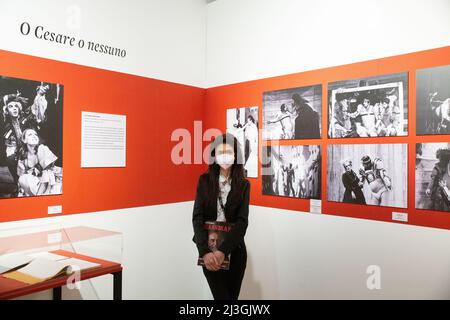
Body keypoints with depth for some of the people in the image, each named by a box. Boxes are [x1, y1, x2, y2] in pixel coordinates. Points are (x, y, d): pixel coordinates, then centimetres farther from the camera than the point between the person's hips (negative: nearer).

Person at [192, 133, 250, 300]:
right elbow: (197, 217, -10)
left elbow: (242, 221, -11)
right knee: (222, 296, -1)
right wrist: (205, 251, -24)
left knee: (233, 295, 12)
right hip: (209, 249, -1)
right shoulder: (204, 181, -3)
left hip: (234, 249, 1)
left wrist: (223, 250, -24)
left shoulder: (243, 185, -2)